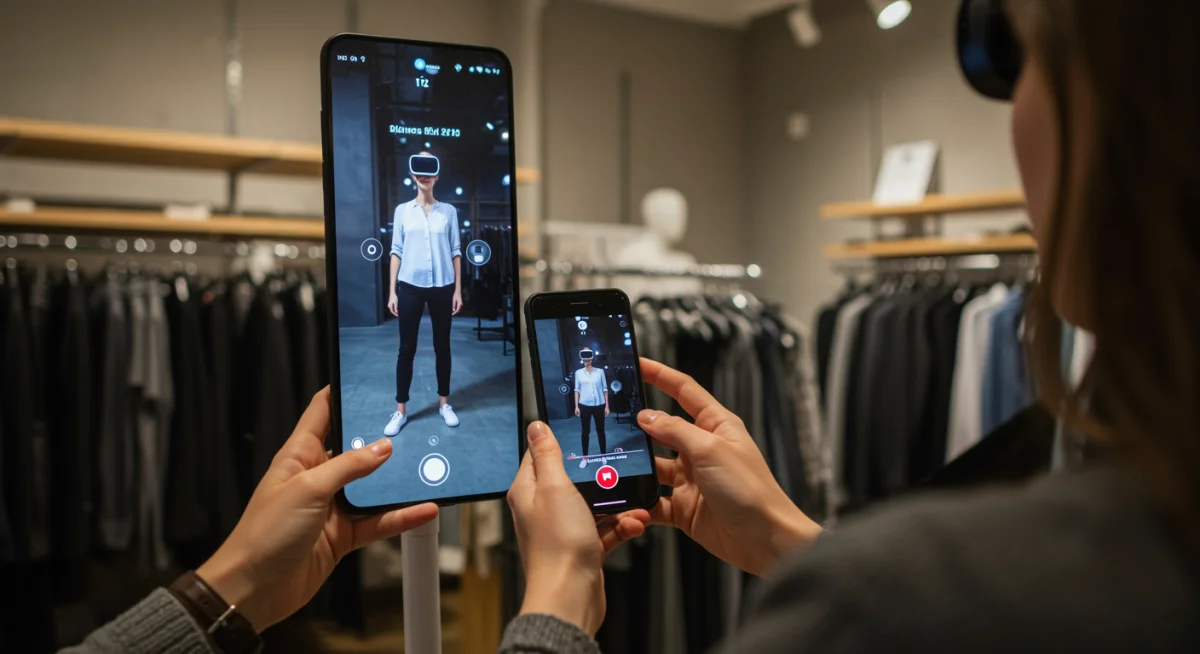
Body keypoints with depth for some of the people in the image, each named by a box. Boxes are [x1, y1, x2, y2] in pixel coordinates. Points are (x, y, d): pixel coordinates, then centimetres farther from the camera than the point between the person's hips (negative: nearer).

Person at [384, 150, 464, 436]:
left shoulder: (448, 211, 5)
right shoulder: (402, 211, 4)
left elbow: (455, 251, 5)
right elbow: (396, 251, 3)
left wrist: (458, 290, 0)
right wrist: (392, 291, -1)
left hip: (442, 287, 0)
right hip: (410, 287, 0)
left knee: (442, 346, 9)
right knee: (407, 348, 3)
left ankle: (444, 403, 22)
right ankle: (401, 411, 10)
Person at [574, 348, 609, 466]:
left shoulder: (600, 372, 0)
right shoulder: (578, 373, 2)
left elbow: (605, 389, 3)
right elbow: (577, 390, 5)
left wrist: (607, 405, 1)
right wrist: (576, 406, 0)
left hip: (599, 405, 0)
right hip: (584, 405, 0)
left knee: (600, 430, 7)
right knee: (585, 431, 5)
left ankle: (603, 455, 17)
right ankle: (585, 457, 12)